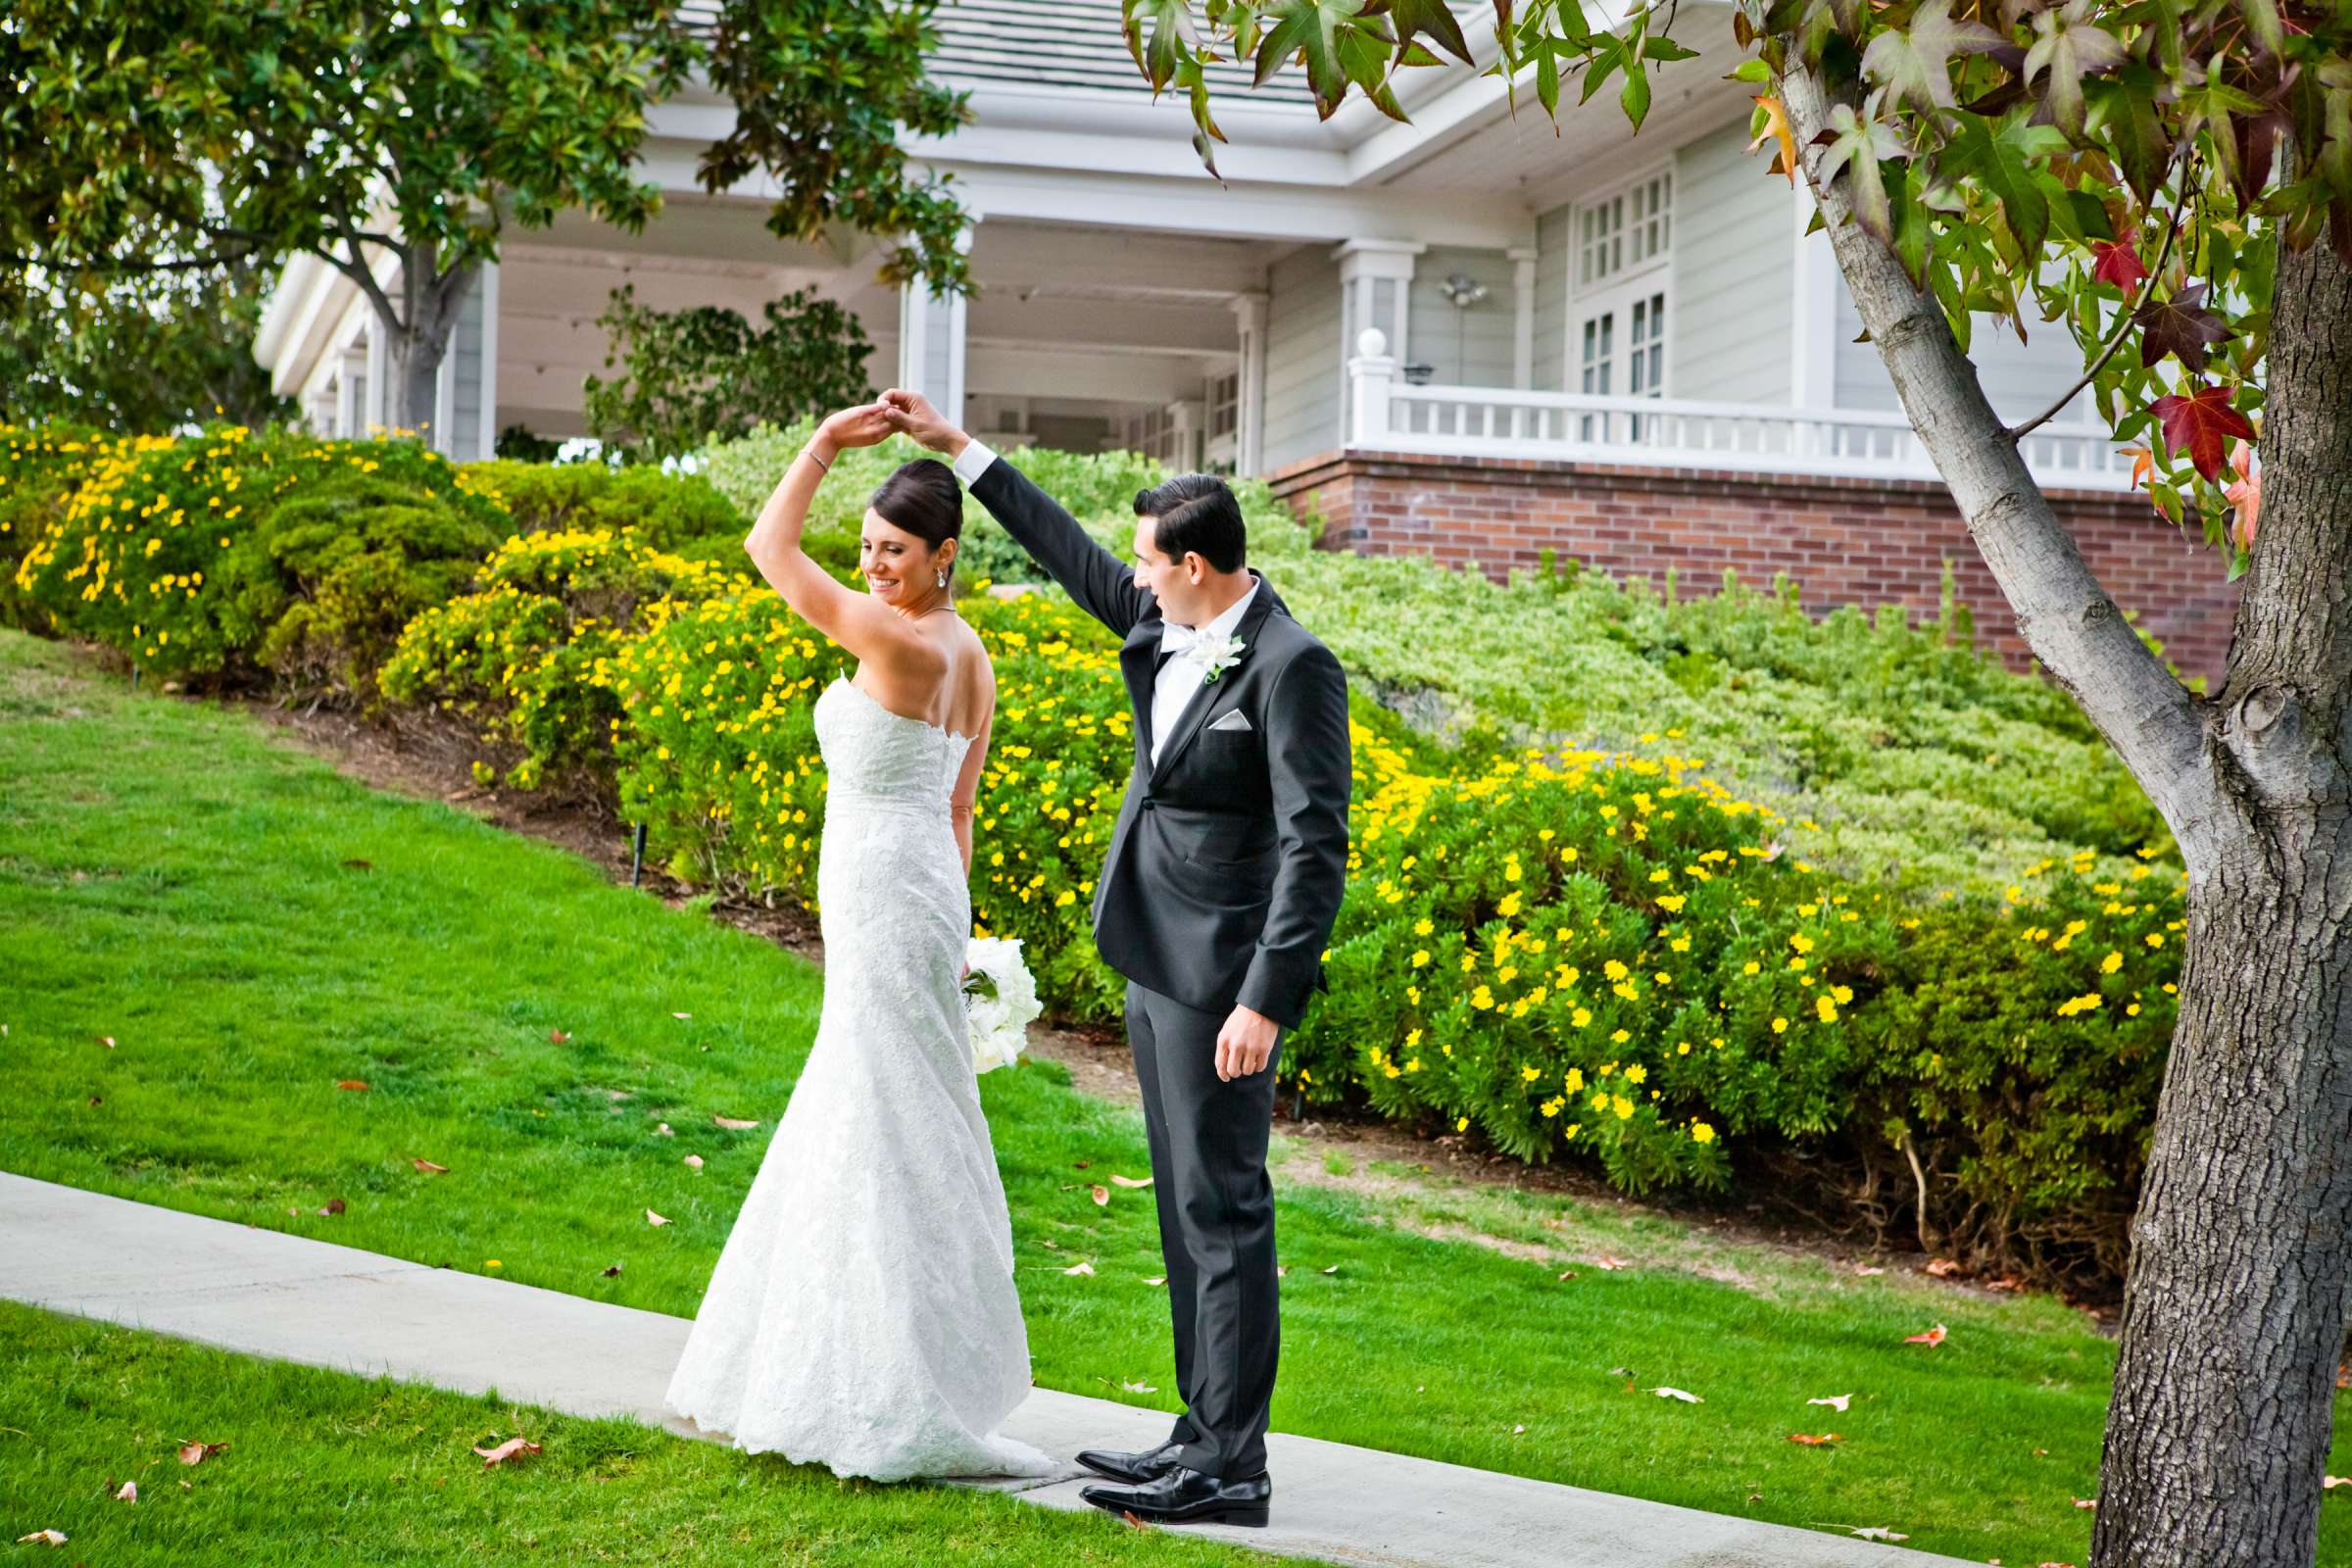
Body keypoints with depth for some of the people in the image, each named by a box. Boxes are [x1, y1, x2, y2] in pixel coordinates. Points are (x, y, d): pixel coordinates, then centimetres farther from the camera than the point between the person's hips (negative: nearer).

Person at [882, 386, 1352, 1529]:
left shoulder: (1290, 666, -16)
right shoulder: (1163, 631, 9)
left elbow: (1315, 846, -20)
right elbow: (1068, 551, 25)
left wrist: (1265, 1001, -25)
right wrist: (956, 447, 29)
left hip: (1220, 980, -9)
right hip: (1156, 964, 9)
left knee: (1222, 1211, -6)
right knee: (1189, 1209, 13)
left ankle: (1230, 1470, -2)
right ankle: (1203, 1436, 20)